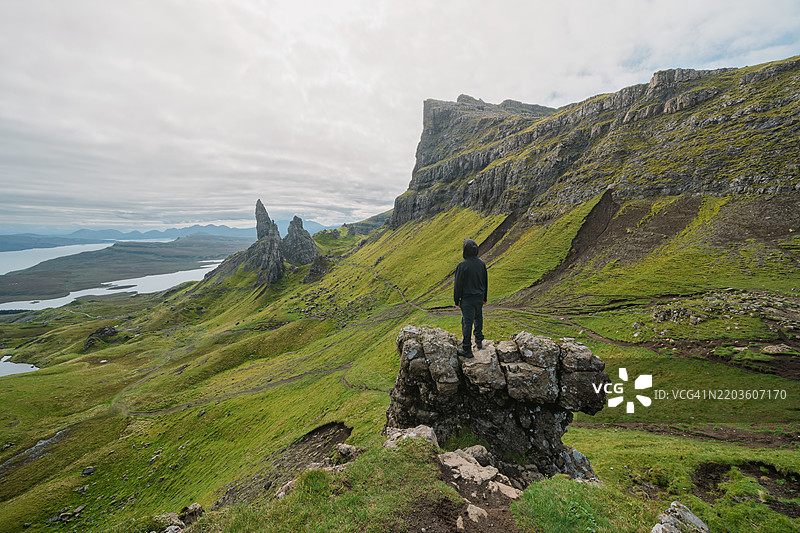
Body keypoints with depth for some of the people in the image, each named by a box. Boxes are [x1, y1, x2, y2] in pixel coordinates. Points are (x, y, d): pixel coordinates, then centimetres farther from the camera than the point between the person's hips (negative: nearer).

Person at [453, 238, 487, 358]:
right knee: (478, 318, 24)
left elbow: (458, 285, -13)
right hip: (479, 298, 6)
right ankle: (479, 341, 38)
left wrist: (456, 300, -1)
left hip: (467, 299, -6)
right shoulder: (481, 264, -2)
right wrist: (484, 297, 20)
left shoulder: (462, 265, -20)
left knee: (467, 322, 2)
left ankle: (467, 349, 10)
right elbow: (485, 282, 8)